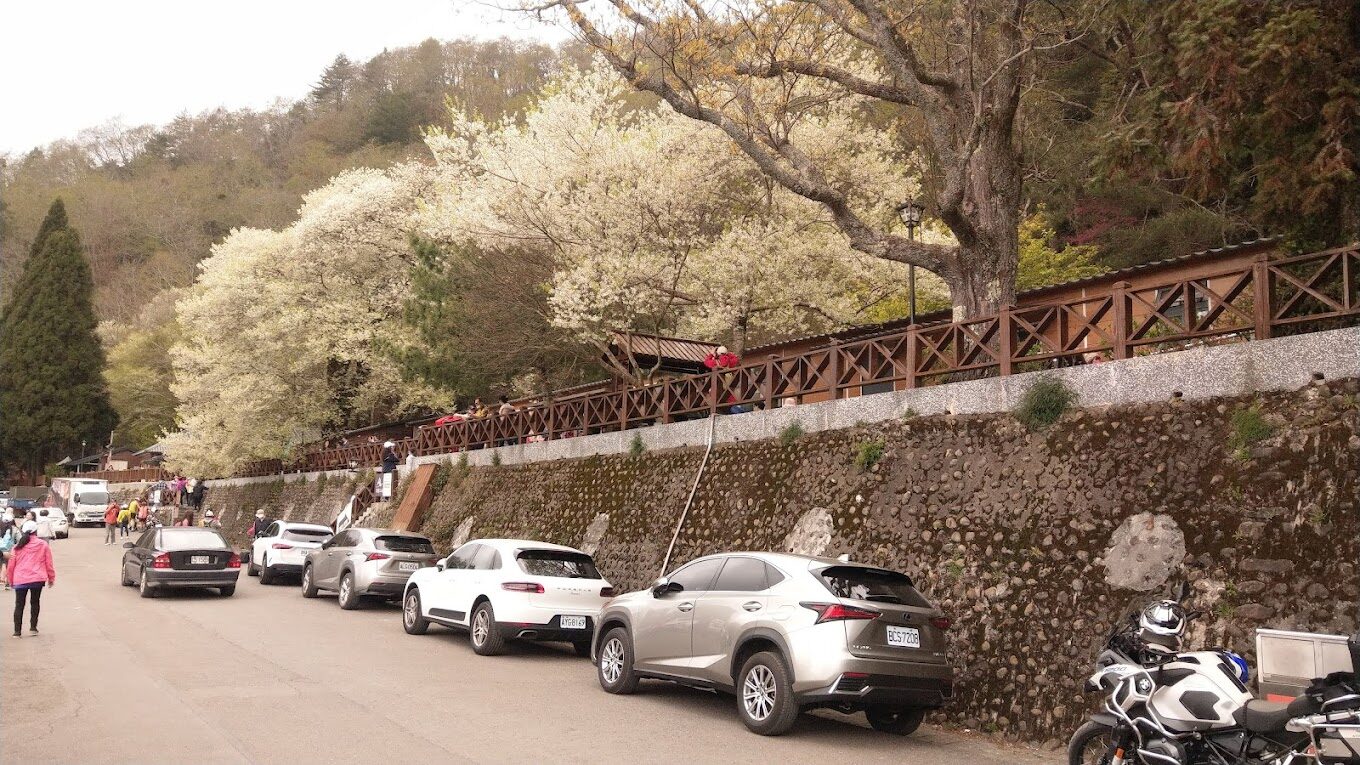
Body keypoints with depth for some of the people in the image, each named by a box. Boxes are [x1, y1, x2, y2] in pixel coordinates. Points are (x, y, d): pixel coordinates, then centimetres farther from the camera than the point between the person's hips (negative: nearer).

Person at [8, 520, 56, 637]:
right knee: (35, 602, 16)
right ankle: (33, 627, 14)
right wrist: (51, 578, 14)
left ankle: (17, 631, 3)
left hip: (20, 580, 0)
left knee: (19, 605, 6)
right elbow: (49, 564, 3)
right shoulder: (43, 545, 0)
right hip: (38, 579, 0)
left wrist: (10, 580, 18)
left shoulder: (18, 547, 2)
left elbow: (11, 565, 5)